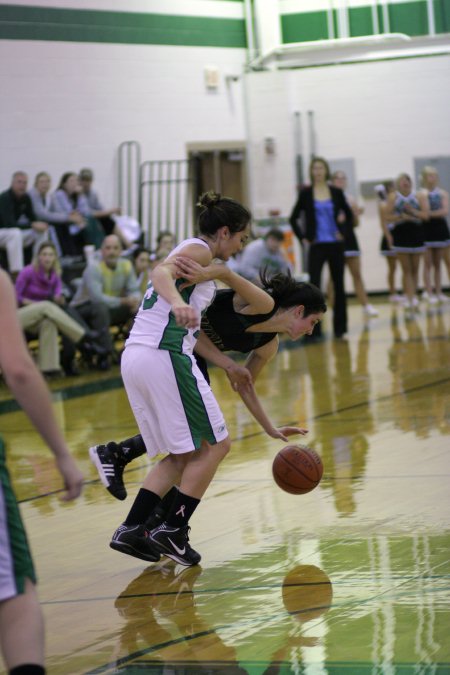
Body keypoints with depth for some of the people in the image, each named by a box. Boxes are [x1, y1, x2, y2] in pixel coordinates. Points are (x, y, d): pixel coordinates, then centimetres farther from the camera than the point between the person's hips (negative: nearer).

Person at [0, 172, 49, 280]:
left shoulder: (25, 198, 1)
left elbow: (33, 218, 6)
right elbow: (9, 224, -31)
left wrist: (39, 225, -19)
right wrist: (32, 225, -32)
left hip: (15, 232, 8)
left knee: (42, 231, -6)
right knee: (15, 233, -39)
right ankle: (16, 273, -42)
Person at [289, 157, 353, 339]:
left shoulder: (336, 192, 3)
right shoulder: (306, 193, 0)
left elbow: (349, 214, 11)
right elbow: (294, 218, 5)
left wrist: (343, 232, 0)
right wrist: (302, 237, -2)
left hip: (335, 245, 2)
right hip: (316, 246, -1)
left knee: (338, 285, 5)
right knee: (314, 285, -7)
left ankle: (340, 326, 13)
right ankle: (314, 328, -4)